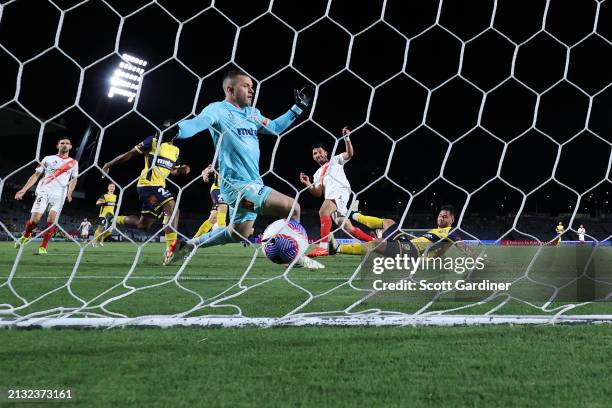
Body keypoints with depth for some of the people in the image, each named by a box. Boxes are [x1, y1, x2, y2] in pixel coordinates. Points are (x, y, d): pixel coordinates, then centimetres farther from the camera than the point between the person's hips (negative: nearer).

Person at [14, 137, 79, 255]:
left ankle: (43, 247, -7)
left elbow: (73, 179, 22)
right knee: (35, 219, -12)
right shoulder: (48, 159, 9)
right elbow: (36, 175, 9)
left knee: (51, 220, -14)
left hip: (59, 194, 1)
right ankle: (26, 236, 17)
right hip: (44, 191, -1)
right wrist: (24, 189, 1)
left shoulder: (74, 163, 14)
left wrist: (69, 194, 7)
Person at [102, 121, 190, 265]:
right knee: (173, 210, -24)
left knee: (143, 225, 15)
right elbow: (130, 154, 0)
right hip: (149, 183, -9)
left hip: (158, 186, 9)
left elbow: (172, 171, 30)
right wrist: (109, 164, 3)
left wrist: (182, 170, 7)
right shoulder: (153, 141, -3)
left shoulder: (175, 150, 18)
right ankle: (171, 250, -33)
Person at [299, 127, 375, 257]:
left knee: (323, 211, -32)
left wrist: (347, 138, -11)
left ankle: (323, 247, -40)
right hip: (331, 197, 7)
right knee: (349, 228, 3)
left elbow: (349, 154, 2)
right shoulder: (317, 174, 32)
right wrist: (307, 184, 3)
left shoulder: (335, 160, 20)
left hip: (340, 191, -7)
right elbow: (318, 193, 19)